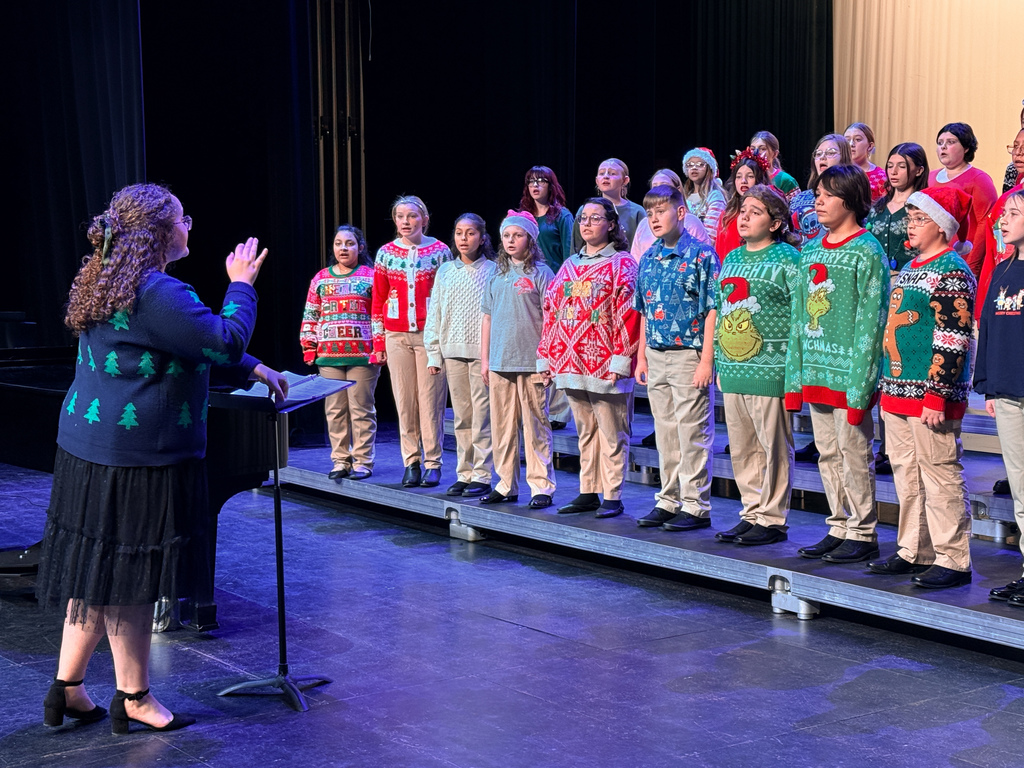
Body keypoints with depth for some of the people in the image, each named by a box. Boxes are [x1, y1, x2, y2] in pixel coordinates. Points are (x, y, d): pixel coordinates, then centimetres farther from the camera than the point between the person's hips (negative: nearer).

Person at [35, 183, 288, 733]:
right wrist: (241, 286, -3)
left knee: (96, 570, 17)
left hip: (91, 449, 10)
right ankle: (133, 699, 16)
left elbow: (187, 351, 22)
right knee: (129, 577, 2)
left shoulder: (108, 284, 15)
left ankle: (66, 688, 26)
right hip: (134, 457, -10)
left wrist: (252, 370, 20)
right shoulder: (155, 292, -20)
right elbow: (224, 342, -18)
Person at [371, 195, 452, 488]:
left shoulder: (440, 251, 2)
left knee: (430, 400, -2)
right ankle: (411, 462, 11)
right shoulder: (386, 253, 8)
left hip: (430, 334, -2)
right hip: (396, 337, 2)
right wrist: (378, 341, 7)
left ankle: (432, 462, 6)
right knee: (405, 401, 4)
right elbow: (378, 300, 11)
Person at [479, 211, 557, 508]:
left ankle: (541, 486, 5)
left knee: (535, 425, -2)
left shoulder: (540, 273, -2)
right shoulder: (496, 275, 13)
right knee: (502, 427, 9)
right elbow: (488, 318, 16)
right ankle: (506, 485, 18)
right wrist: (484, 358, 13)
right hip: (499, 363, 5)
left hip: (531, 362, -5)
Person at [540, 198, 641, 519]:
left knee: (611, 434, -1)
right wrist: (545, 356, 12)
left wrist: (621, 359, -17)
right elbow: (551, 311, 17)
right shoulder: (570, 265, 17)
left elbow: (629, 314, -11)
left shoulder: (622, 264, -3)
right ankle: (588, 493, 19)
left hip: (605, 366, -6)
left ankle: (612, 497, 5)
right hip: (572, 364, 6)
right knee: (585, 432, 13)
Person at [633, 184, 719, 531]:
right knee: (665, 434, 13)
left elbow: (712, 311, -12)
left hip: (688, 355, -7)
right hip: (655, 358, 7)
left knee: (692, 434, -2)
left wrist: (706, 360, -16)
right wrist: (641, 357, 13)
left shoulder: (701, 255, -8)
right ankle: (669, 501, 21)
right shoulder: (647, 259, 11)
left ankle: (696, 506, 6)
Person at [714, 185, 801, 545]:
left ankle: (772, 519, 9)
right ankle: (751, 513, 22)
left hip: (770, 372, -7)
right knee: (742, 450, 12)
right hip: (733, 372, 7)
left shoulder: (786, 258, -6)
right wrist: (719, 363, 18)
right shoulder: (731, 259, 15)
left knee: (774, 448, 0)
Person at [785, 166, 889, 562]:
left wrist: (858, 384, -17)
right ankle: (839, 528, 22)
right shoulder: (812, 251, 14)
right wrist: (795, 374, 9)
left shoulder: (867, 252, -7)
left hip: (849, 373, -7)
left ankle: (863, 534, 9)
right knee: (828, 455, 12)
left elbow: (869, 322, -12)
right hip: (815, 373, 7)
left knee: (854, 454, -1)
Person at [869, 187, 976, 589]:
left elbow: (952, 341, -17)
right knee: (906, 475, 13)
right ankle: (913, 552, 23)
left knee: (940, 477, -4)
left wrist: (936, 396, -21)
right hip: (898, 391, 9)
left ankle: (952, 560, 3)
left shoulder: (951, 272, -12)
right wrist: (885, 385, 22)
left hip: (931, 394, -9)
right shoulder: (909, 268, 17)